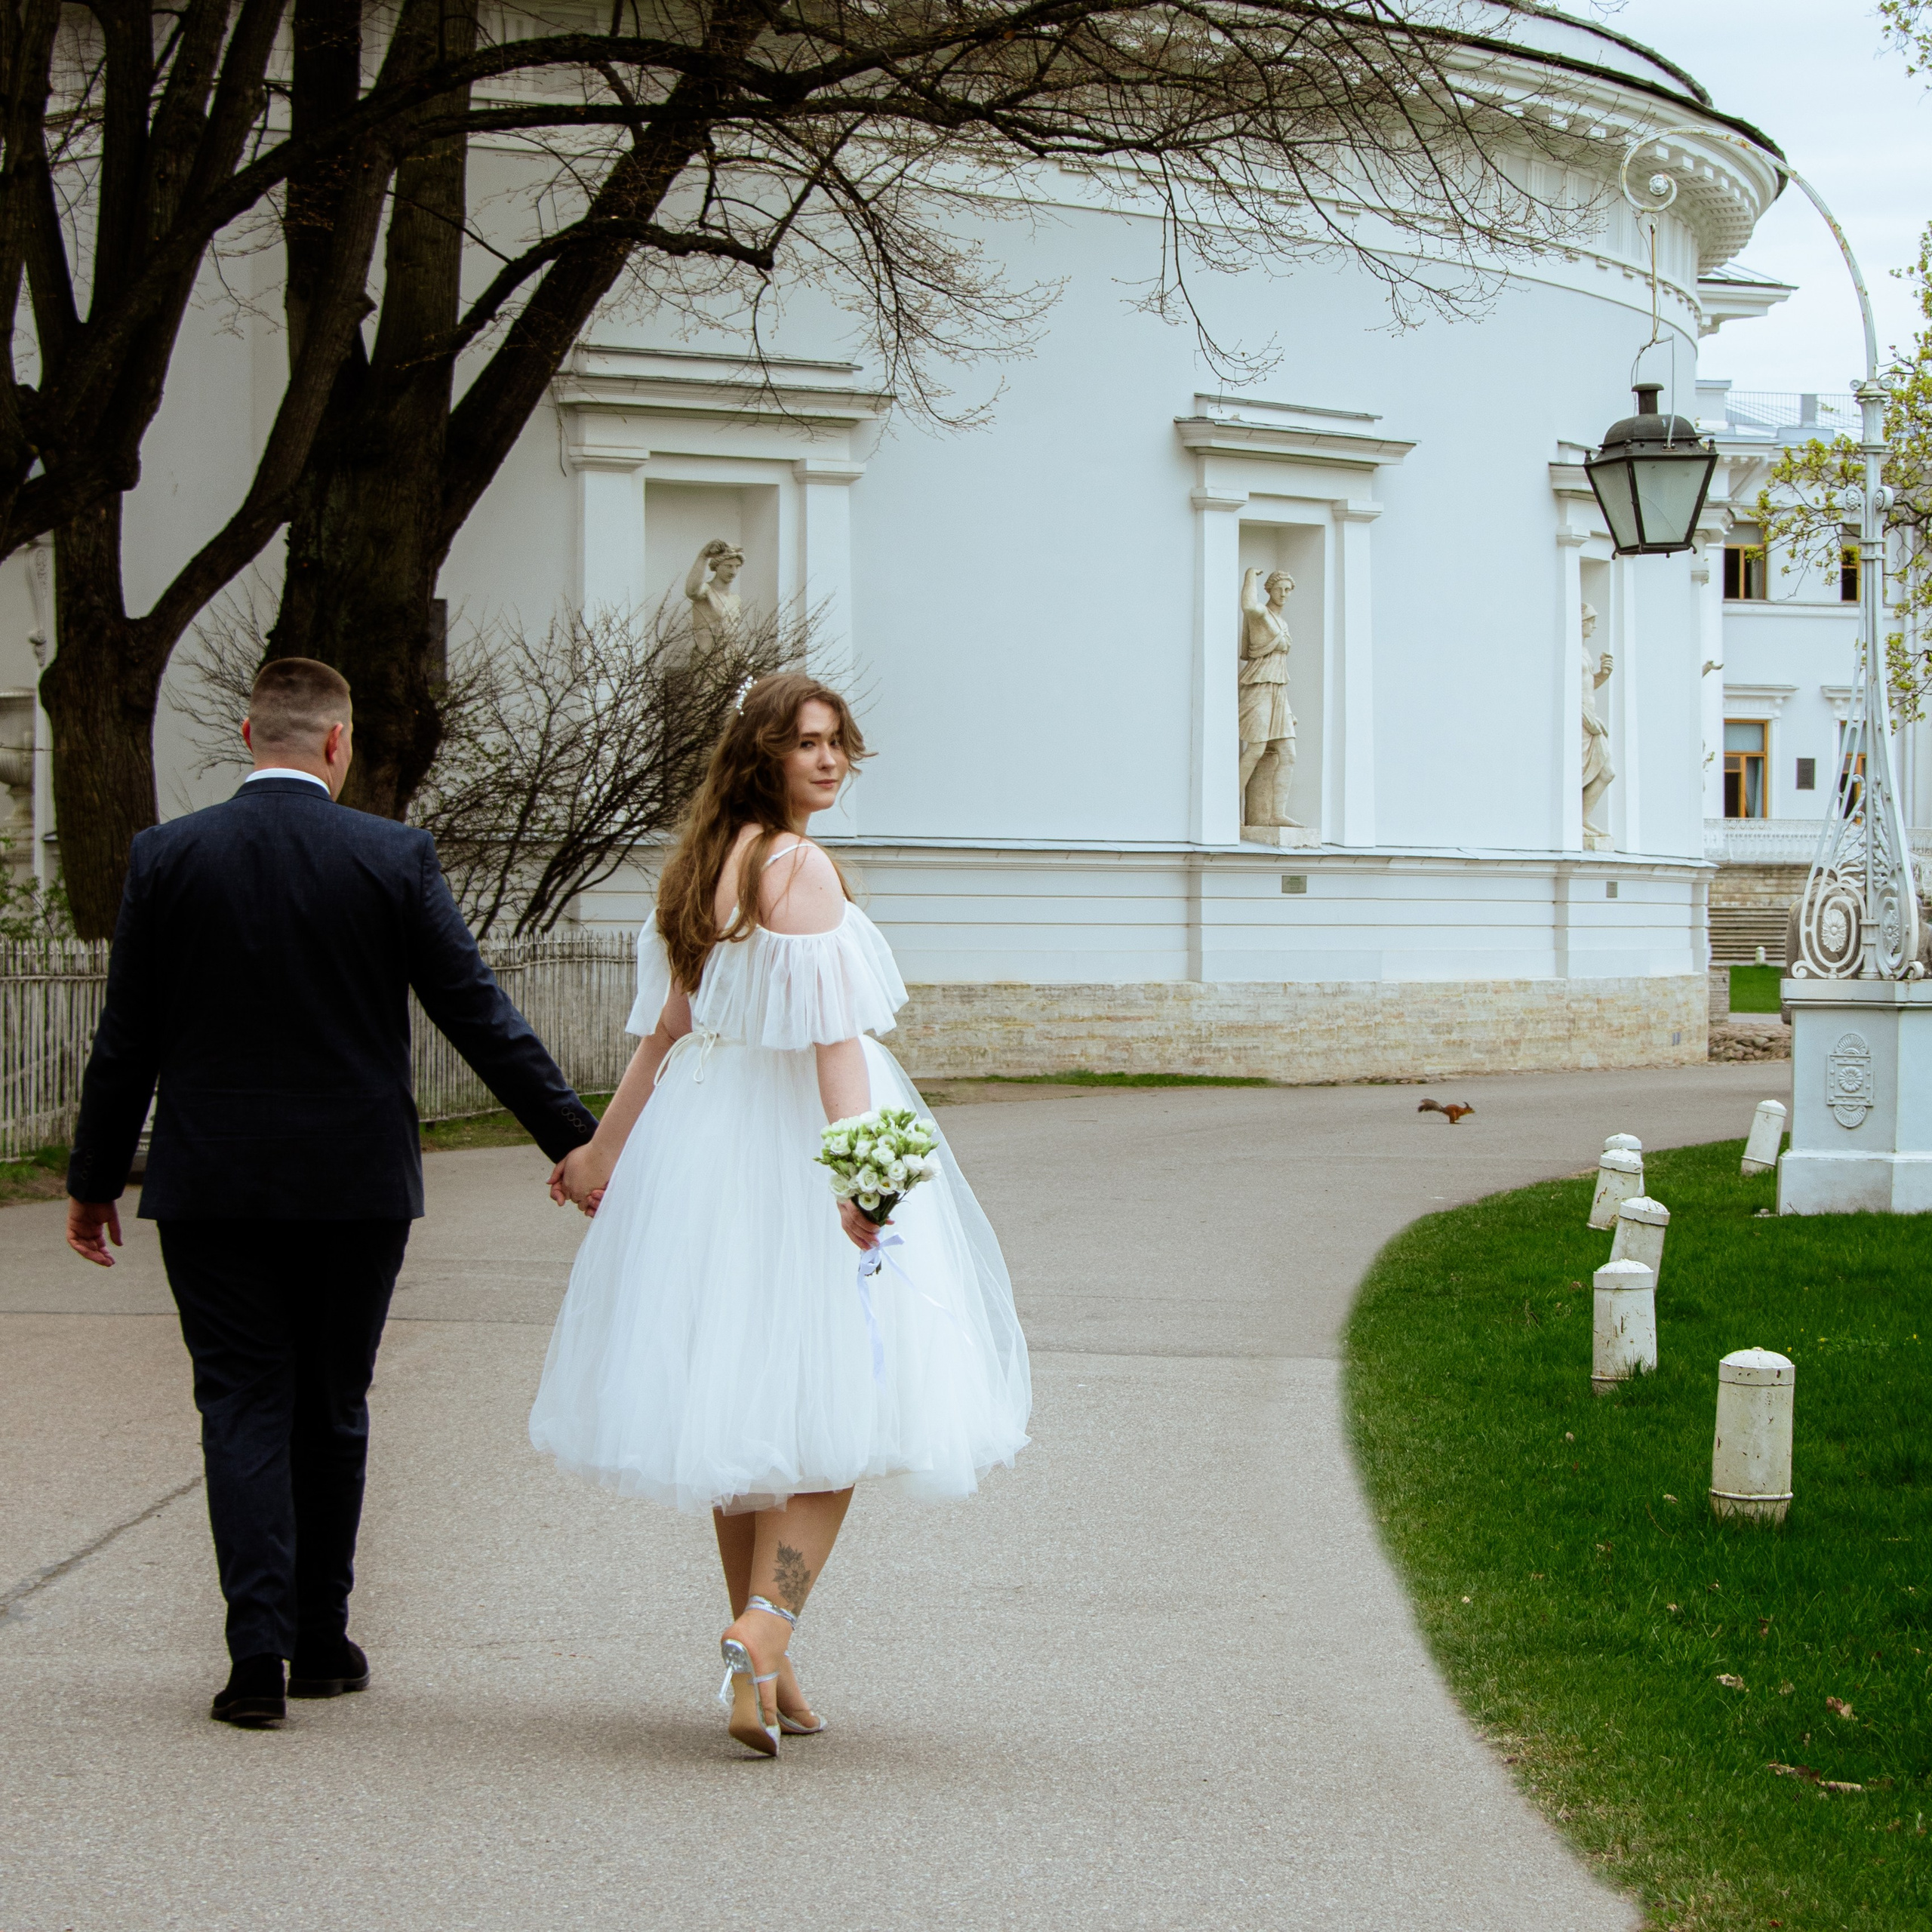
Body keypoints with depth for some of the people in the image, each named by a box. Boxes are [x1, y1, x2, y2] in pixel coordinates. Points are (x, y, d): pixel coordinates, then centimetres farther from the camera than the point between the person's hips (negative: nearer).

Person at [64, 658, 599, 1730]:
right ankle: (320, 1643, 22)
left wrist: (93, 1179, 11)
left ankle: (258, 1654, -9)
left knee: (242, 1409, 3)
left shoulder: (167, 856, -3)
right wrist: (576, 1140, 4)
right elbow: (479, 1015, -4)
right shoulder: (394, 857, -6)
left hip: (210, 1186, 0)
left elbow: (126, 1040, 0)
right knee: (331, 1410, 14)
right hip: (355, 1185, 0)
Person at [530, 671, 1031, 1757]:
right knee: (831, 1410, -4)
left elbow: (665, 1030, 14)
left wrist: (605, 1149, 21)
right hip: (793, 1141, -8)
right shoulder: (800, 866, -12)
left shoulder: (700, 867, 12)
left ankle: (762, 1667, 18)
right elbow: (830, 1033, -21)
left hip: (703, 1141, 8)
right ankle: (765, 1629, -20)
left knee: (739, 1408, 12)